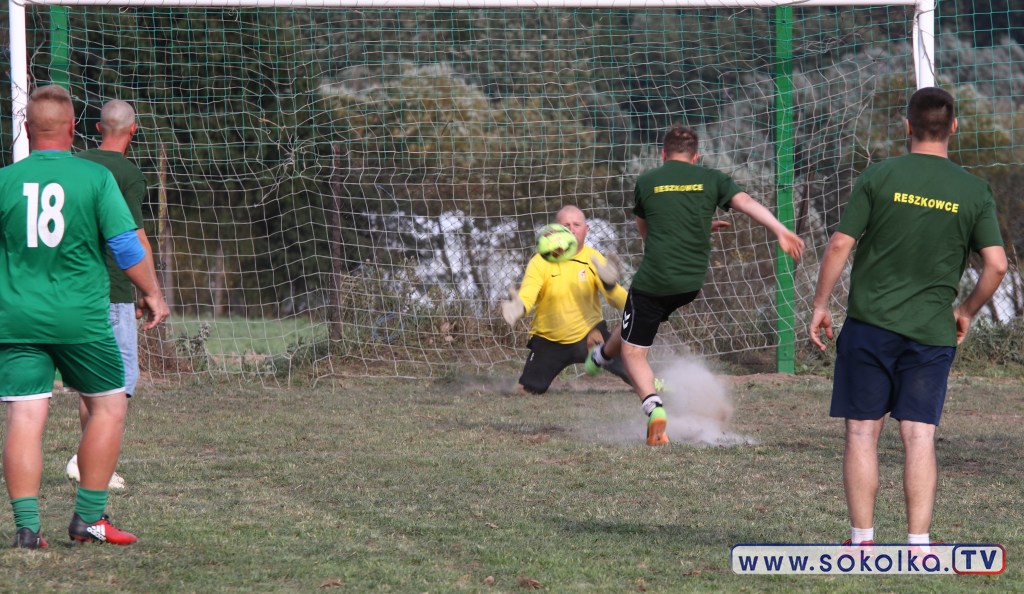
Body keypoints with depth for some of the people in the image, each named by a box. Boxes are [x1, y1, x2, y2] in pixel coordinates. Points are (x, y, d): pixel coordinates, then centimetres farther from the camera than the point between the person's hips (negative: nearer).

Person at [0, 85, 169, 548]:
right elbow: (126, 245, -3)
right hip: (81, 317, -2)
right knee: (109, 405, 13)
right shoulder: (96, 177, -4)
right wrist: (152, 294, 11)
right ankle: (88, 519, 11)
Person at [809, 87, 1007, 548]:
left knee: (862, 431, 5)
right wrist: (966, 311, 13)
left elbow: (839, 246, -5)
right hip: (932, 332, 1)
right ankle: (918, 544, -2)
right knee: (919, 436, 2)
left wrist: (820, 305, 5)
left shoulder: (879, 177, -4)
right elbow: (996, 265, -3)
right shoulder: (974, 191, 1)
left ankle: (862, 541, 5)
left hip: (871, 322, -1)